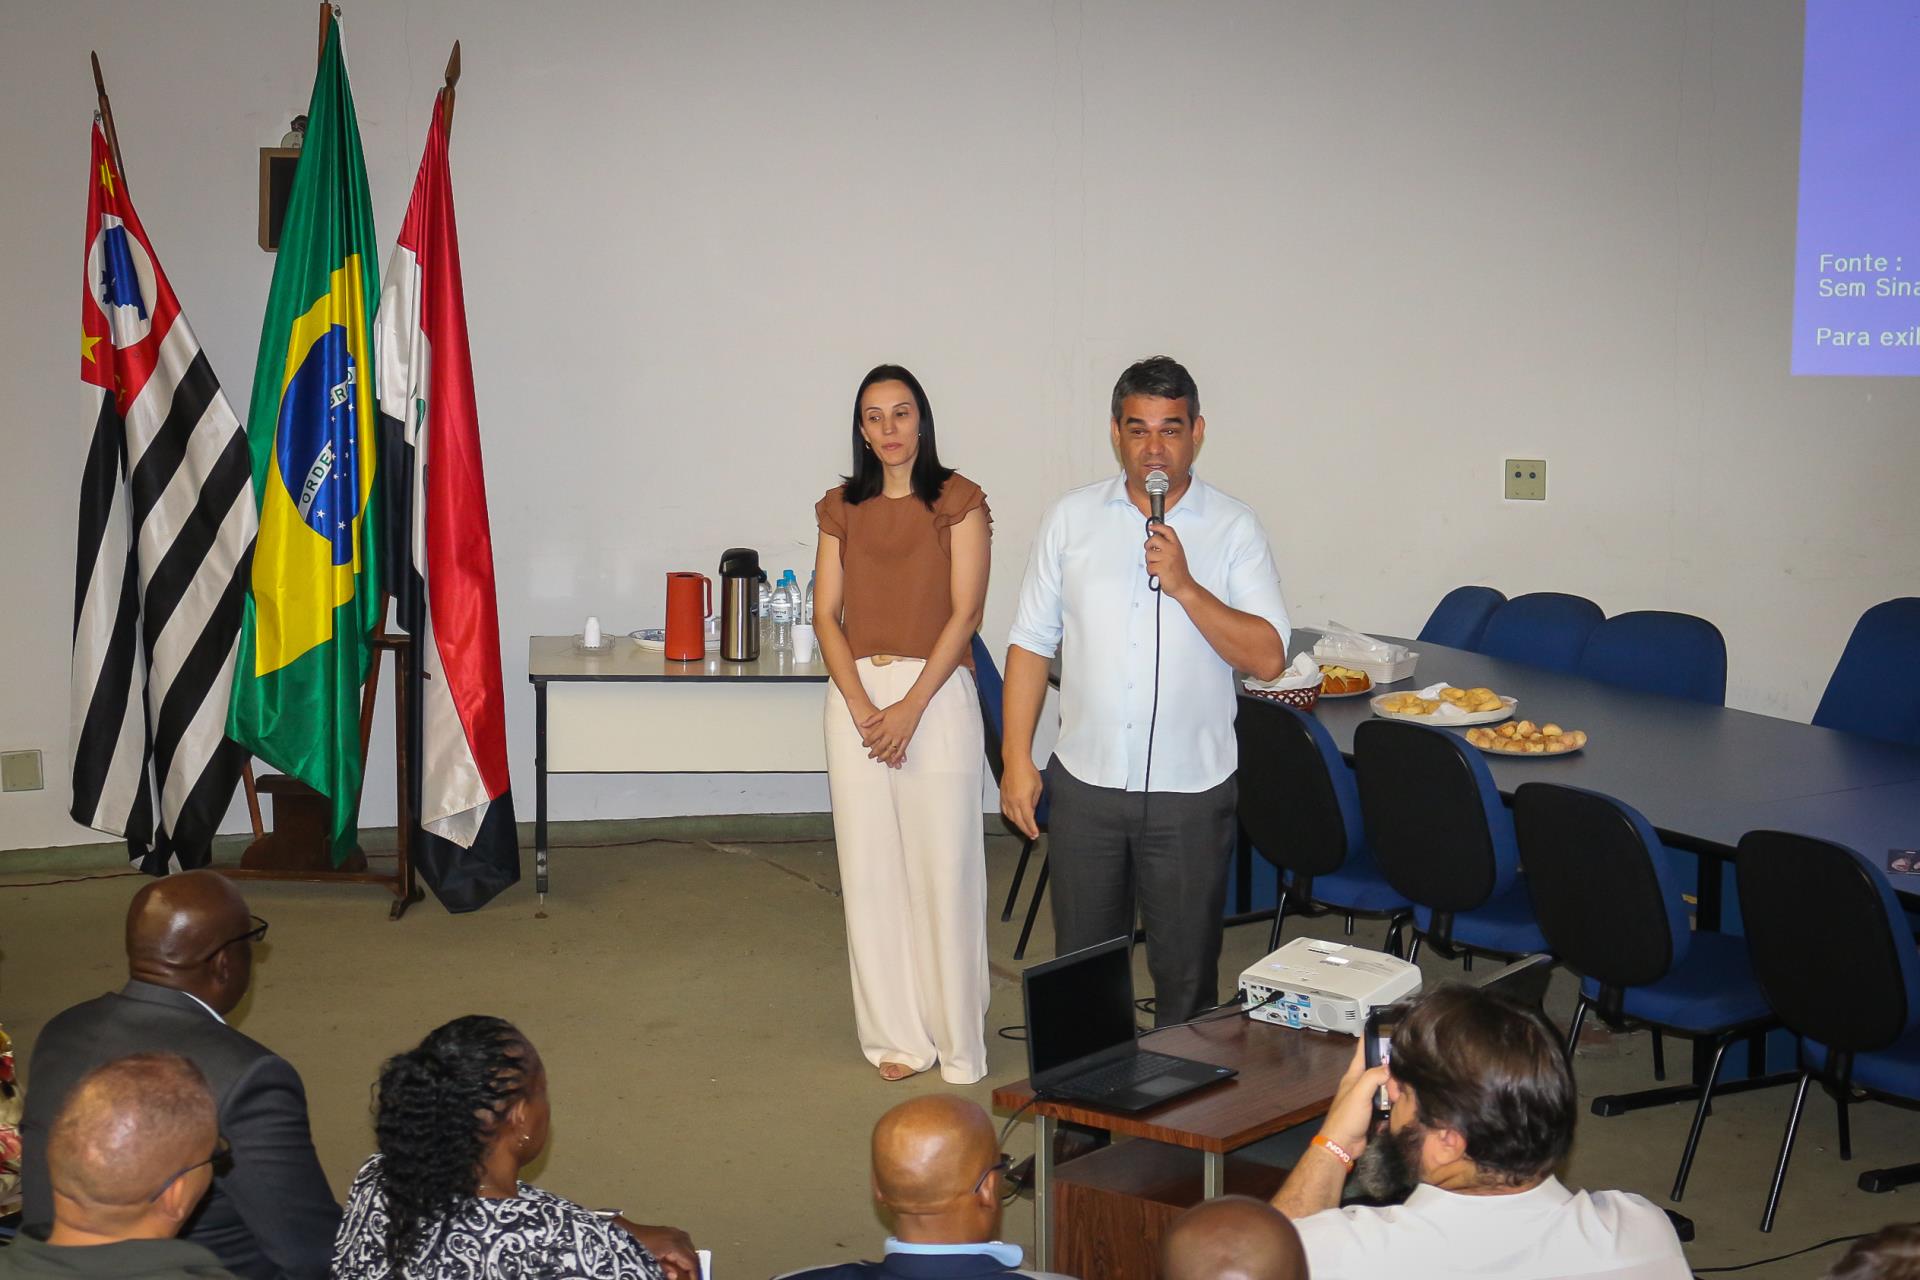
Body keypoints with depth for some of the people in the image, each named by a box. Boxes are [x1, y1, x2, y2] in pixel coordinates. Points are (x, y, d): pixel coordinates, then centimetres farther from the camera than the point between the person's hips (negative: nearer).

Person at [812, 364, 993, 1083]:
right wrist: (863, 709, -8)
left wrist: (910, 707, -13)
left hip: (937, 693, -3)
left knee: (944, 863, -4)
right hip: (857, 695, 4)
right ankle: (897, 1035, 15)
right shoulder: (842, 508, 11)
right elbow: (826, 614, 6)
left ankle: (957, 1039, 7)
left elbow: (965, 612, -6)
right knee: (870, 867, 4)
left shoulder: (958, 501, 0)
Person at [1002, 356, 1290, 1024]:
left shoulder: (1234, 529, -3)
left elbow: (1268, 658, -11)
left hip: (1192, 792, -2)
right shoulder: (1070, 518, 3)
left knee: (1186, 970, 9)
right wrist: (1016, 757, 0)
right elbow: (1031, 643, 6)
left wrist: (1185, 587, -21)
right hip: (1086, 784, 2)